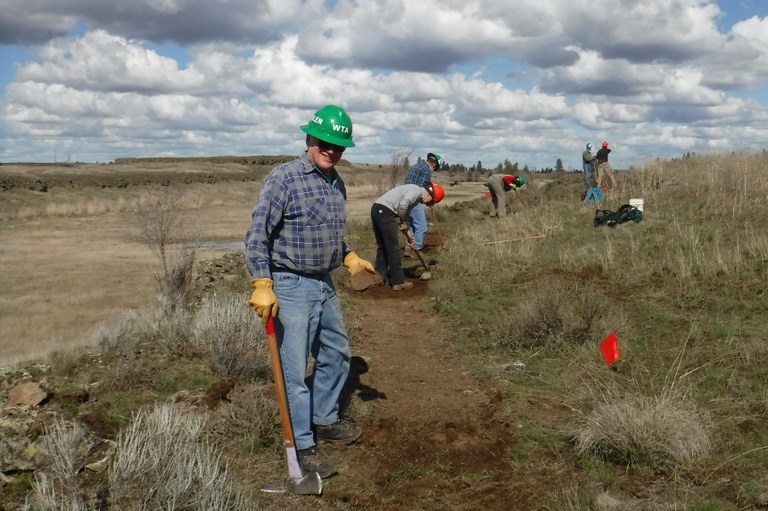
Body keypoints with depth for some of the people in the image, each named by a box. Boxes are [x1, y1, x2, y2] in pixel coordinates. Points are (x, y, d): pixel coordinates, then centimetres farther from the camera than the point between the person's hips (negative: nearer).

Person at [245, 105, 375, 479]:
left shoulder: (336, 183, 9)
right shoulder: (284, 177, -15)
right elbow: (257, 234, -17)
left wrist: (349, 258, 7)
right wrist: (262, 286, -23)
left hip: (325, 285, 8)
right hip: (290, 286, -8)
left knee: (336, 354, 21)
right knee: (295, 371, -1)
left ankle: (324, 421, 39)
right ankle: (303, 447, 12)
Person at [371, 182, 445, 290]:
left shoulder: (416, 195, 25)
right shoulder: (418, 191, -5)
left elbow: (405, 214, 30)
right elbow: (403, 205, -20)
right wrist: (403, 222, -6)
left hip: (376, 209, 10)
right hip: (384, 211, -10)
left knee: (382, 246, 18)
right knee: (393, 247, -2)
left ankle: (380, 277, 25)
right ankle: (398, 281, 3)